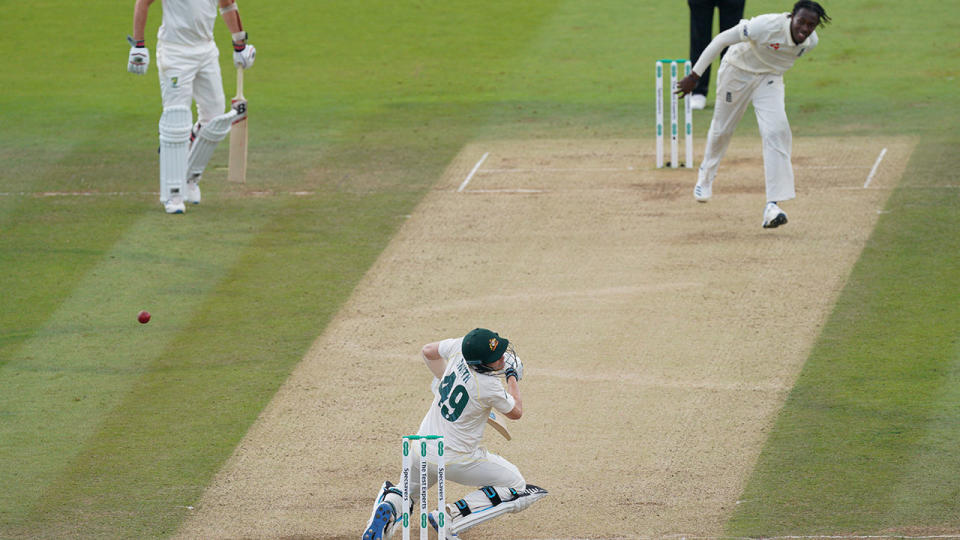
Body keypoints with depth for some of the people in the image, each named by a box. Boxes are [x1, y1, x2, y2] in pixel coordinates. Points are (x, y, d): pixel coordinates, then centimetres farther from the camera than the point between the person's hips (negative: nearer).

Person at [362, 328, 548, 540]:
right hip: (454, 459, -7)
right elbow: (516, 412, -6)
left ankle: (389, 505, -5)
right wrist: (512, 376, 6)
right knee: (516, 485, 7)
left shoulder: (459, 347, -10)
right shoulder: (489, 387, -26)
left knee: (408, 491, 33)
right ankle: (450, 518, -6)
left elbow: (428, 351, 12)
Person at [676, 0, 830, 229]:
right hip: (737, 71, -3)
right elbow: (722, 40, -28)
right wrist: (694, 76, -26)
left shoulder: (811, 41, -17)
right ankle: (706, 174, 49)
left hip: (769, 79, 3)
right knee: (722, 128, 15)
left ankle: (773, 205, -23)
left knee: (776, 131, -19)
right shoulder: (767, 26, -35)